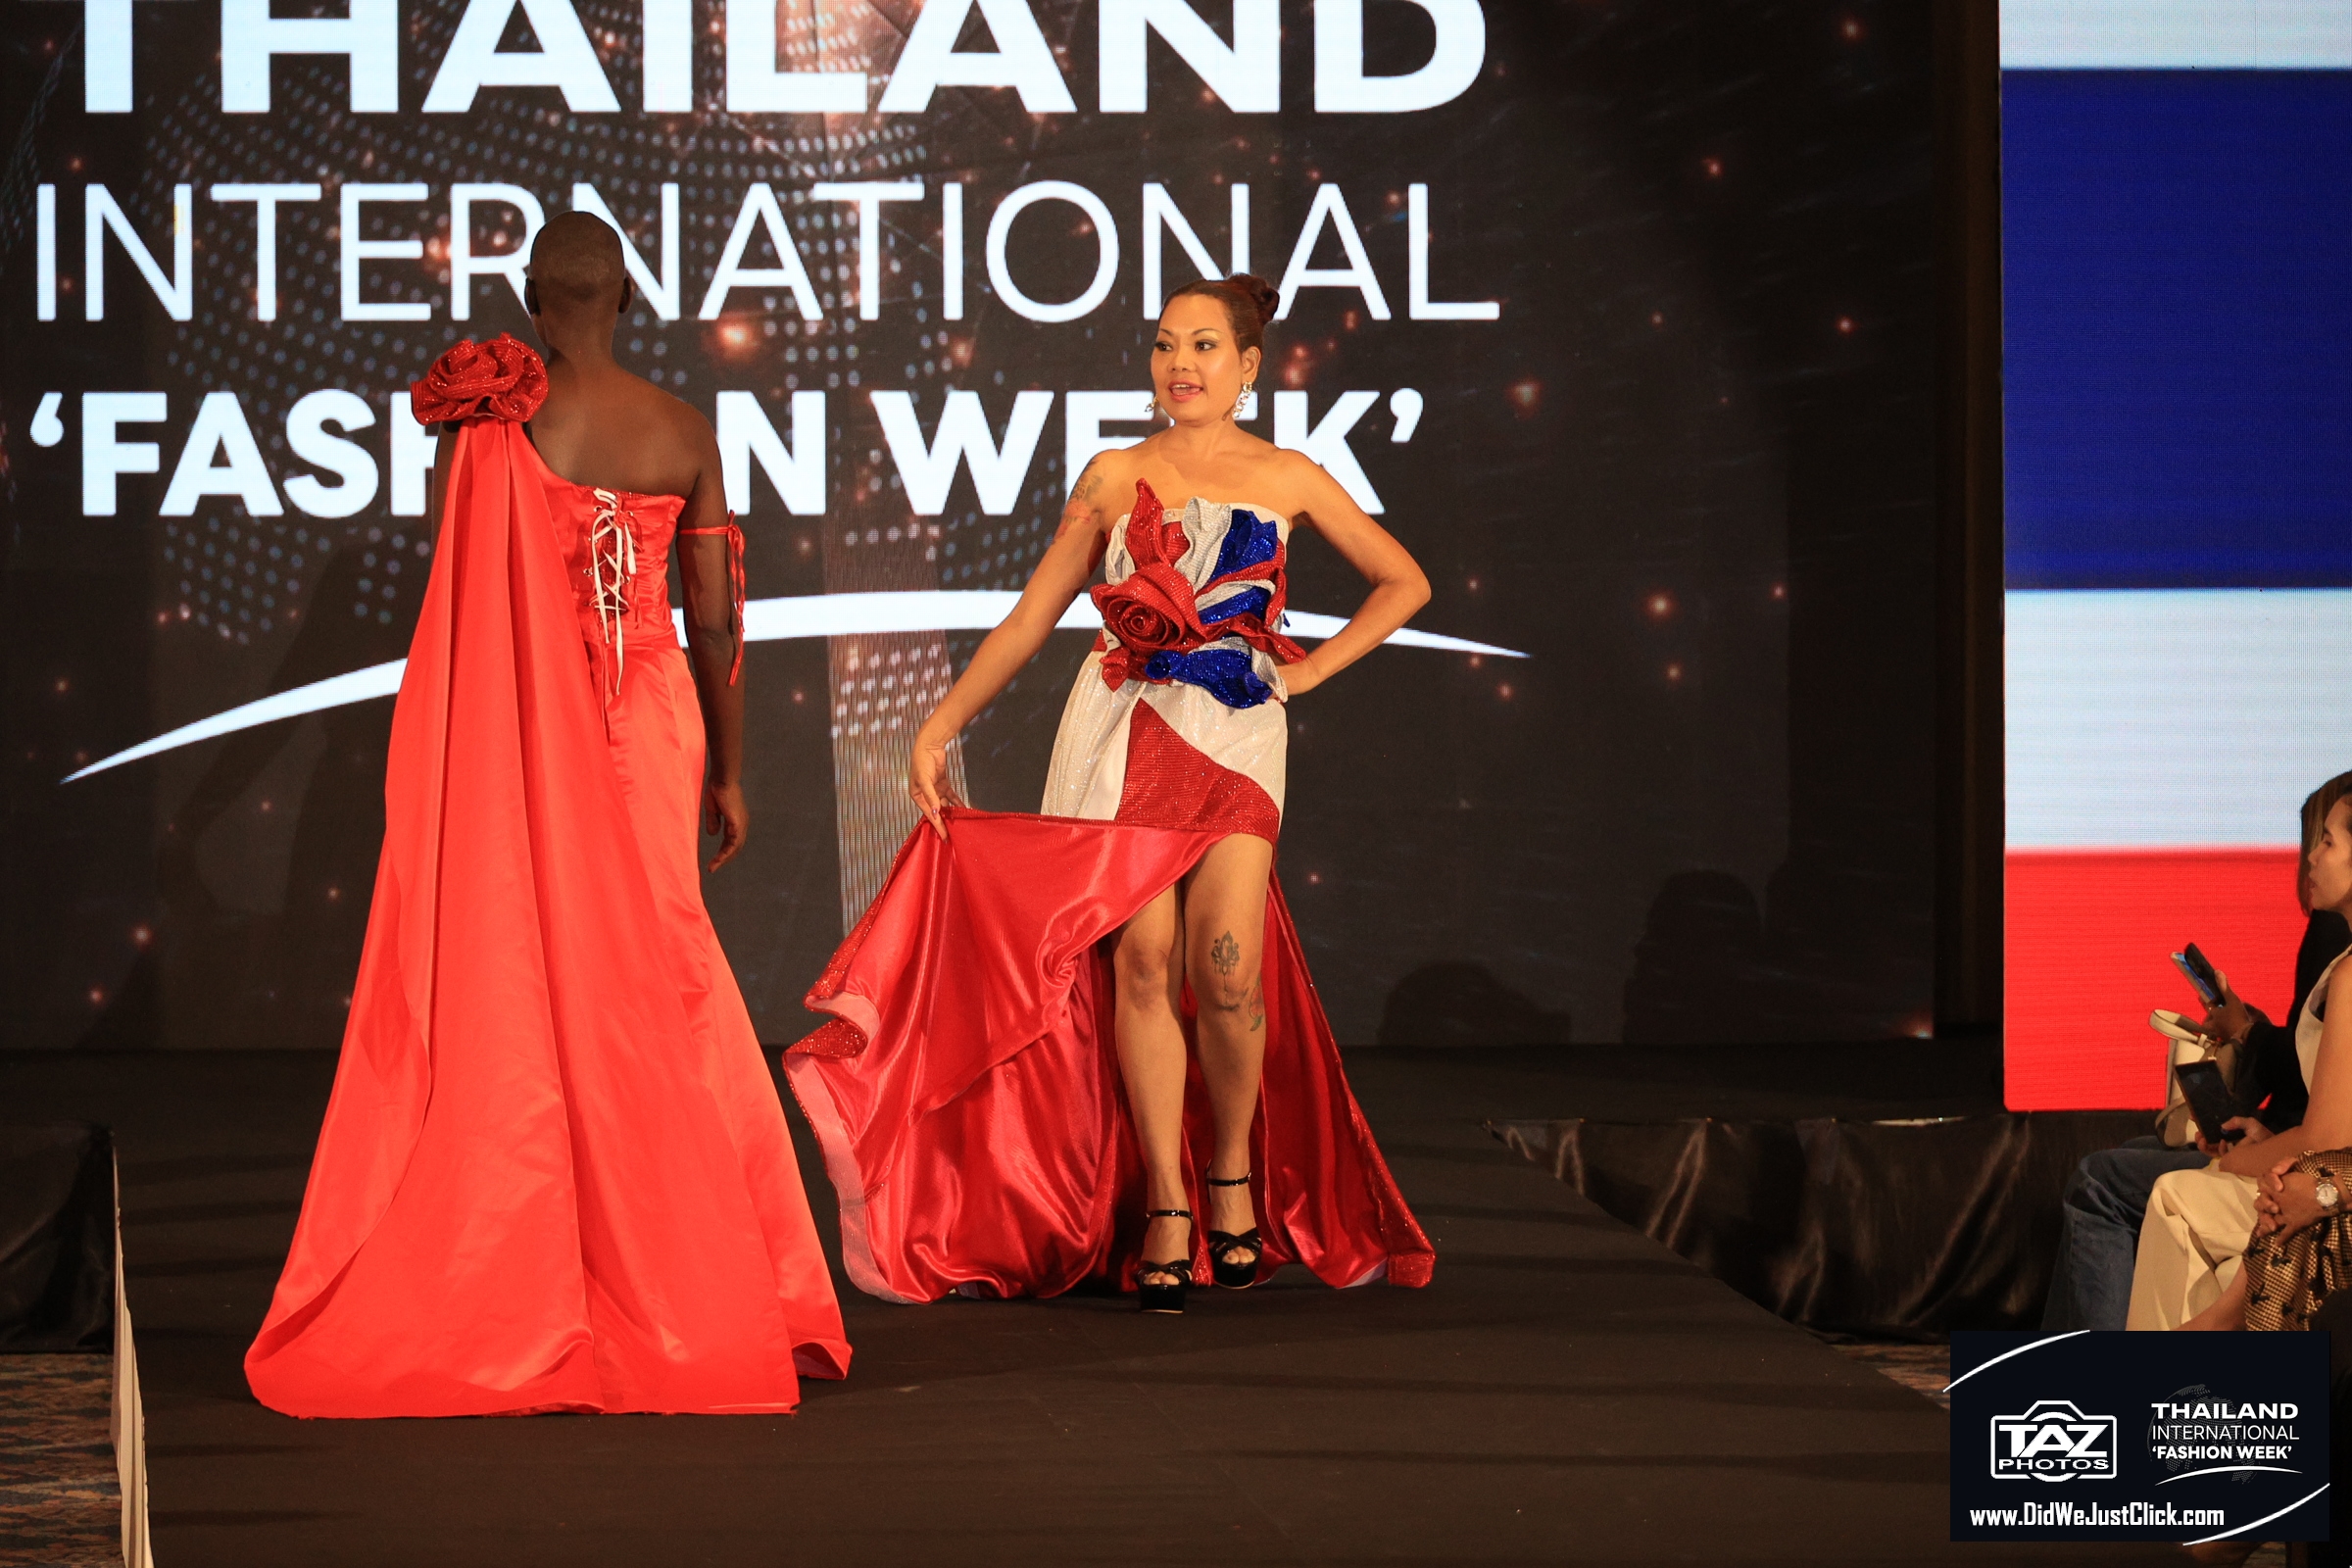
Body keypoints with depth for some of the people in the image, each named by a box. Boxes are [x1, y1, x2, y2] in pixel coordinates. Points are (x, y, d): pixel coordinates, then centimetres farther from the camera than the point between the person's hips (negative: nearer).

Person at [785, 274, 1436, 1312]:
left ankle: (1234, 1174, 9)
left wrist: (1309, 669, 10)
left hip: (1237, 731, -1)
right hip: (1126, 729, 1)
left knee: (1224, 965, -15)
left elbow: (1404, 583, 19)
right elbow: (1030, 619, 14)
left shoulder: (1289, 480, 10)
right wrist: (940, 727, 9)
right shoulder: (1115, 479, 12)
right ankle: (1164, 1209, -1)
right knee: (1143, 961, -8)